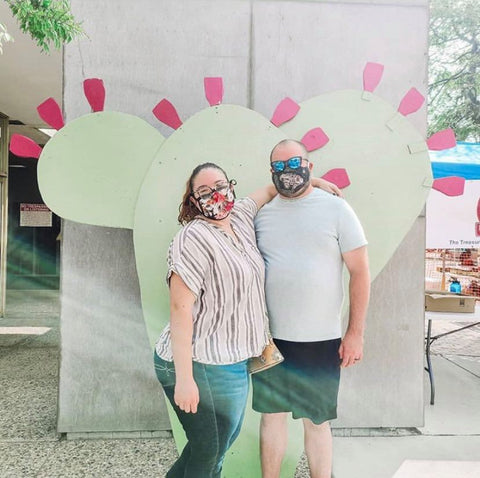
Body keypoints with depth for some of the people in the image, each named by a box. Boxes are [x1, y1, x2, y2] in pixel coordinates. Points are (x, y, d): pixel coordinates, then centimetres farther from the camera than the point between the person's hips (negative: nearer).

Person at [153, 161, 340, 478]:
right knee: (209, 451, 6)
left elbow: (270, 189, 23)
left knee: (228, 435, 25)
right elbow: (180, 308, -23)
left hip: (233, 359, 9)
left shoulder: (240, 217, 4)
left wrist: (312, 181, 19)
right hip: (202, 366, -8)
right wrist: (183, 379, -24)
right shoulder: (194, 237, -19)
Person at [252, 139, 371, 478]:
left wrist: (356, 333, -7)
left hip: (321, 340, -3)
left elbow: (360, 272, -3)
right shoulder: (262, 214, 7)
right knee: (272, 415, 15)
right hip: (270, 338, 3)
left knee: (317, 421, 11)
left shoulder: (336, 209, -2)